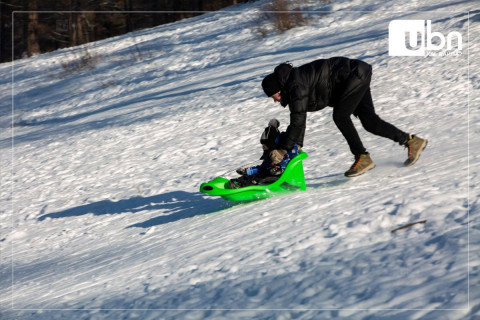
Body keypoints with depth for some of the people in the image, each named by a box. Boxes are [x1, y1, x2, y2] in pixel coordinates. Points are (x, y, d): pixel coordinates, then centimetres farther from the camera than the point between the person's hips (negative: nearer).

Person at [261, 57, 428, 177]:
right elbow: (299, 119, 15)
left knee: (340, 116, -17)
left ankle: (362, 158, -13)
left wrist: (282, 150, -22)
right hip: (355, 78, 10)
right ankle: (411, 141, 10)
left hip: (356, 74, -10)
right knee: (369, 120, 5)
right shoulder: (293, 85, 6)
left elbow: (297, 121, -25)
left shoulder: (296, 86, -23)